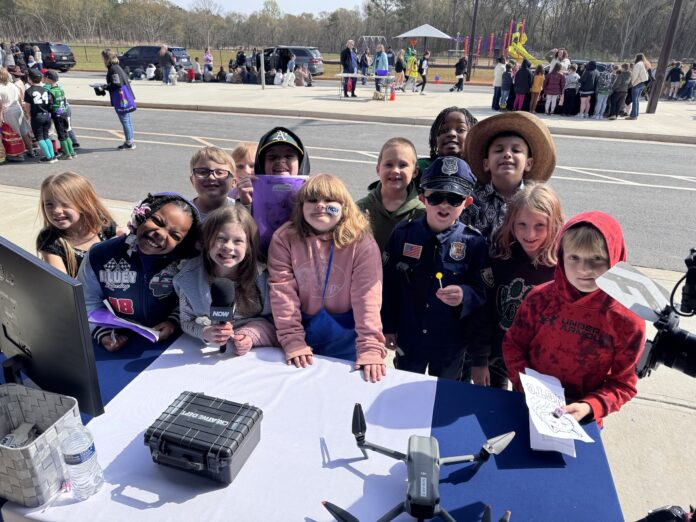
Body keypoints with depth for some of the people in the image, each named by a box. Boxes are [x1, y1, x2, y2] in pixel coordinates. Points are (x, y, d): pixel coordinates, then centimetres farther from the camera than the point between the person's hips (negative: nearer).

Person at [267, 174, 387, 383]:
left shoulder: (362, 243, -13)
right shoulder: (284, 239, -8)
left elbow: (367, 297, -19)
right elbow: (283, 292, -12)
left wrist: (370, 350, -25)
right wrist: (293, 342, -17)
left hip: (346, 337, -1)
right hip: (303, 329, 2)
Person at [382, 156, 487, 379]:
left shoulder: (473, 242, -13)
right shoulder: (403, 233, -9)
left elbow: (481, 293, -11)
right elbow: (389, 284, -3)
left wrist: (464, 296, -33)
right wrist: (388, 327, 1)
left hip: (450, 344, -1)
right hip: (408, 338, 1)